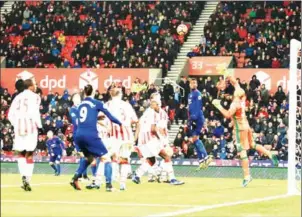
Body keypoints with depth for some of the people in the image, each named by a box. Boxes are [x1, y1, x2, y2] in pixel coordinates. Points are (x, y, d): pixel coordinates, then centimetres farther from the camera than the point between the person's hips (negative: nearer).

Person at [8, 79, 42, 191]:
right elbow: (35, 112, -14)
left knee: (21, 153, 14)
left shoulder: (17, 97, 15)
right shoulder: (34, 97, -1)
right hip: (31, 126, -4)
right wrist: (39, 126, -4)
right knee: (29, 154, 3)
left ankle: (24, 176, -5)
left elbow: (10, 115, 9)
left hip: (18, 127, 4)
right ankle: (27, 180, -6)